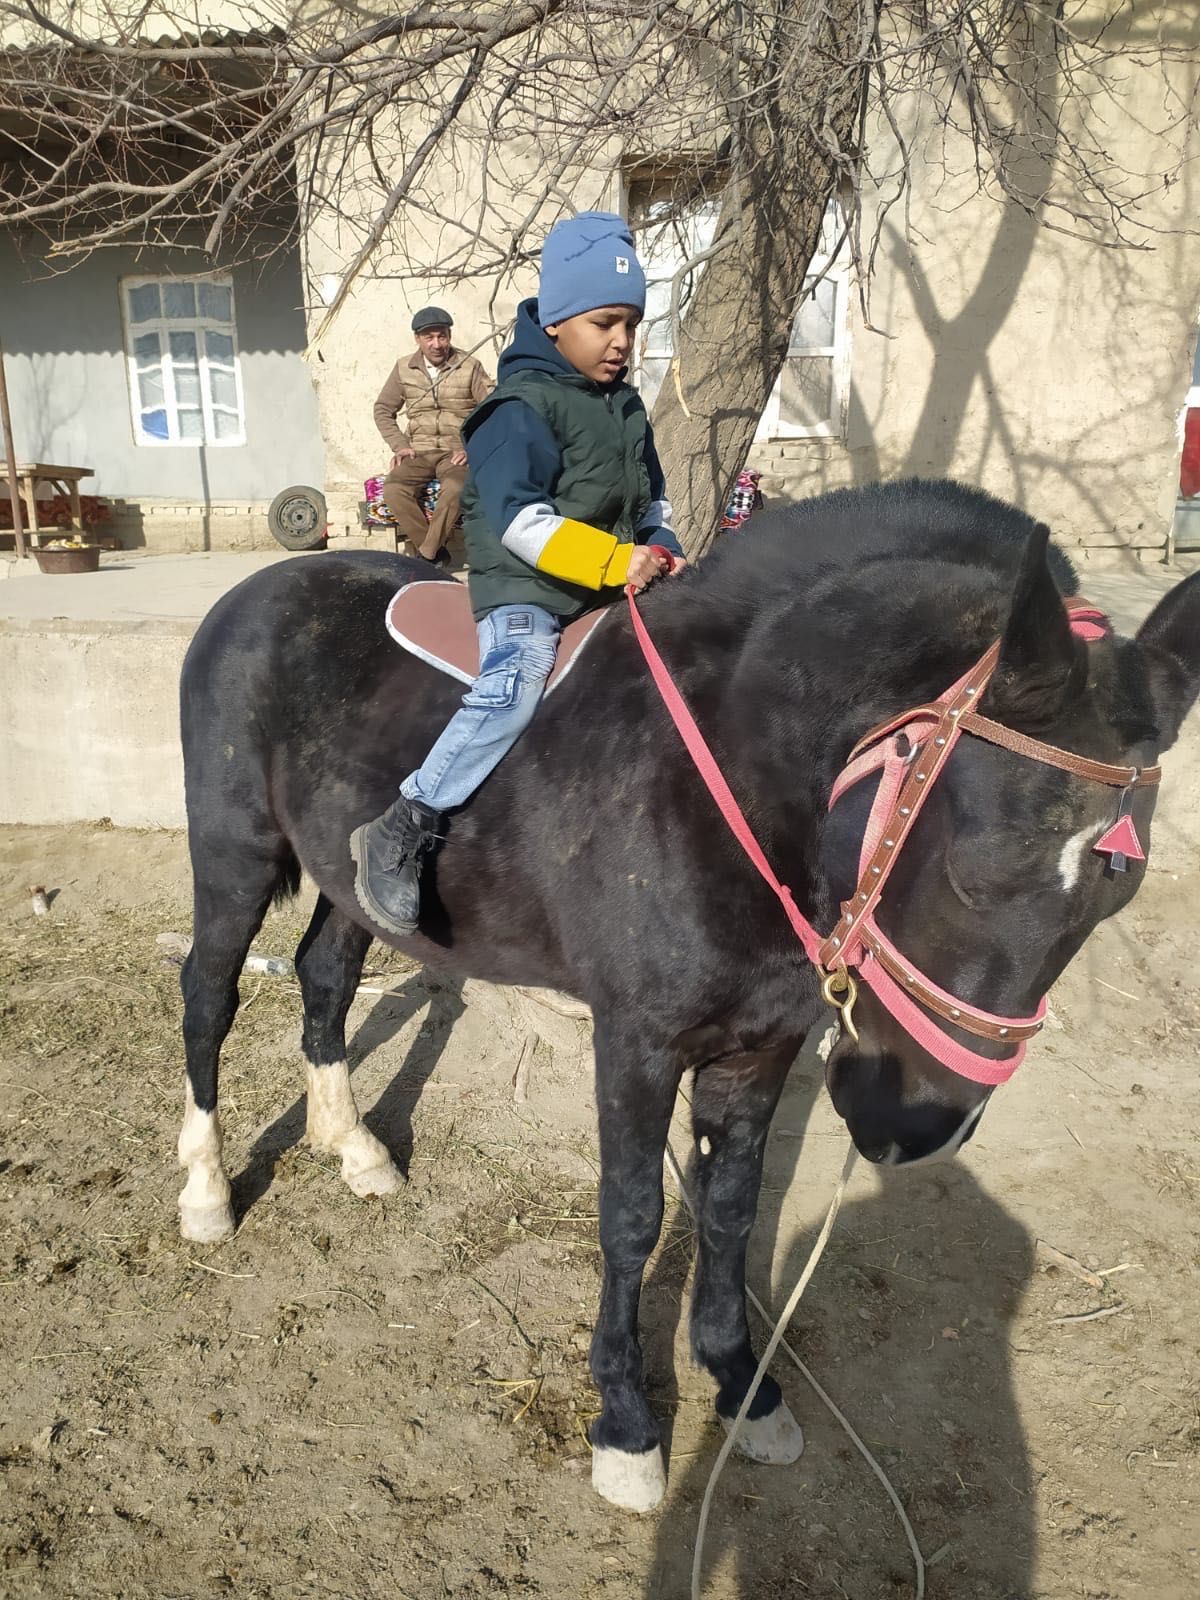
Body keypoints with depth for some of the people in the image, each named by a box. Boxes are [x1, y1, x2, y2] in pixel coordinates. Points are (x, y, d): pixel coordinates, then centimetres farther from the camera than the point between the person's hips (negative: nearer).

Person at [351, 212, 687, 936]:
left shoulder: (627, 406, 15)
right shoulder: (523, 407, -11)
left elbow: (653, 497, 27)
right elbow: (521, 521, -22)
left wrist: (661, 549, 6)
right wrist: (615, 561, -28)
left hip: (611, 587, 9)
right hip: (523, 585, -8)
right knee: (516, 683, -33)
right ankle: (397, 836, -27)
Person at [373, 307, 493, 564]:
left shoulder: (469, 367, 1)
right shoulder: (404, 368, 9)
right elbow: (383, 410, 18)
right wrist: (399, 445, 3)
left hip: (456, 452, -3)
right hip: (418, 452, 3)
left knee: (455, 489, -37)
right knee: (393, 489, -28)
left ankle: (426, 556, -23)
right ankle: (436, 552, -18)